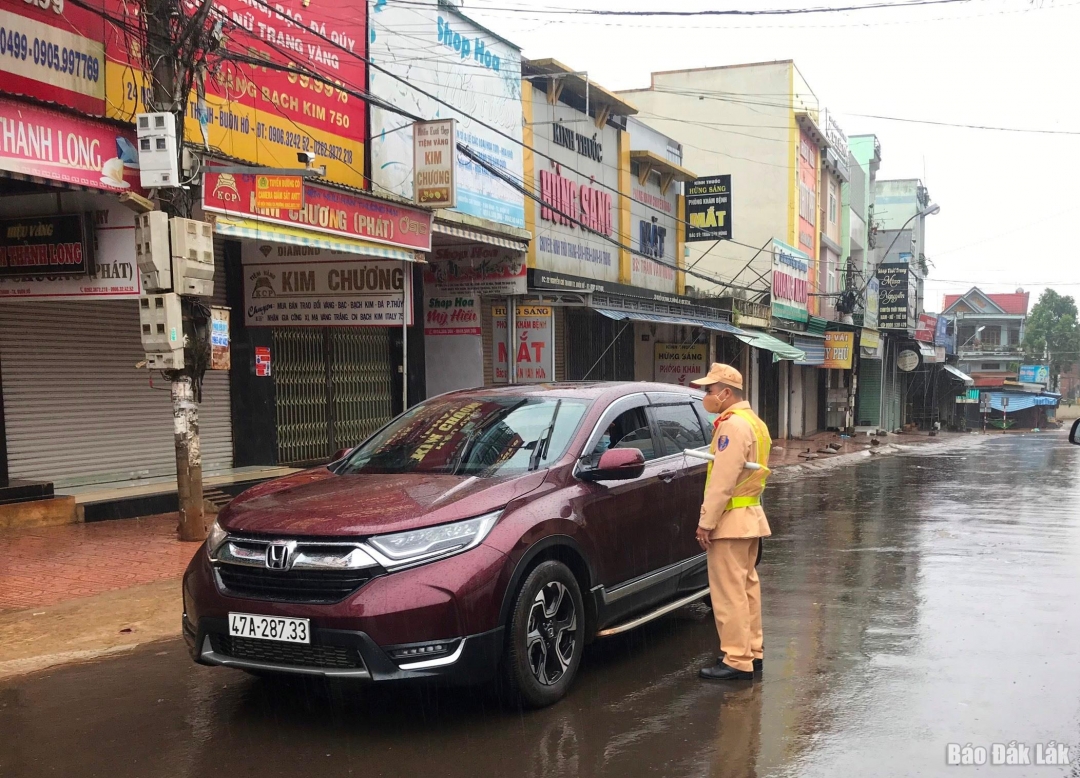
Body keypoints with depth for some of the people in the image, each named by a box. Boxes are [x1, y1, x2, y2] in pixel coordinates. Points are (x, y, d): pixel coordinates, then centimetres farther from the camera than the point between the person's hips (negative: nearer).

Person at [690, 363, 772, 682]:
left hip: (732, 520, -11)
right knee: (746, 586, 15)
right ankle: (753, 652, 22)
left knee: (729, 593, -7)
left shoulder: (733, 425, -16)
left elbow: (723, 480, -21)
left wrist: (706, 522, -18)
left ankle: (737, 661, -5)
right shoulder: (752, 422, 17)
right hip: (751, 516, 11)